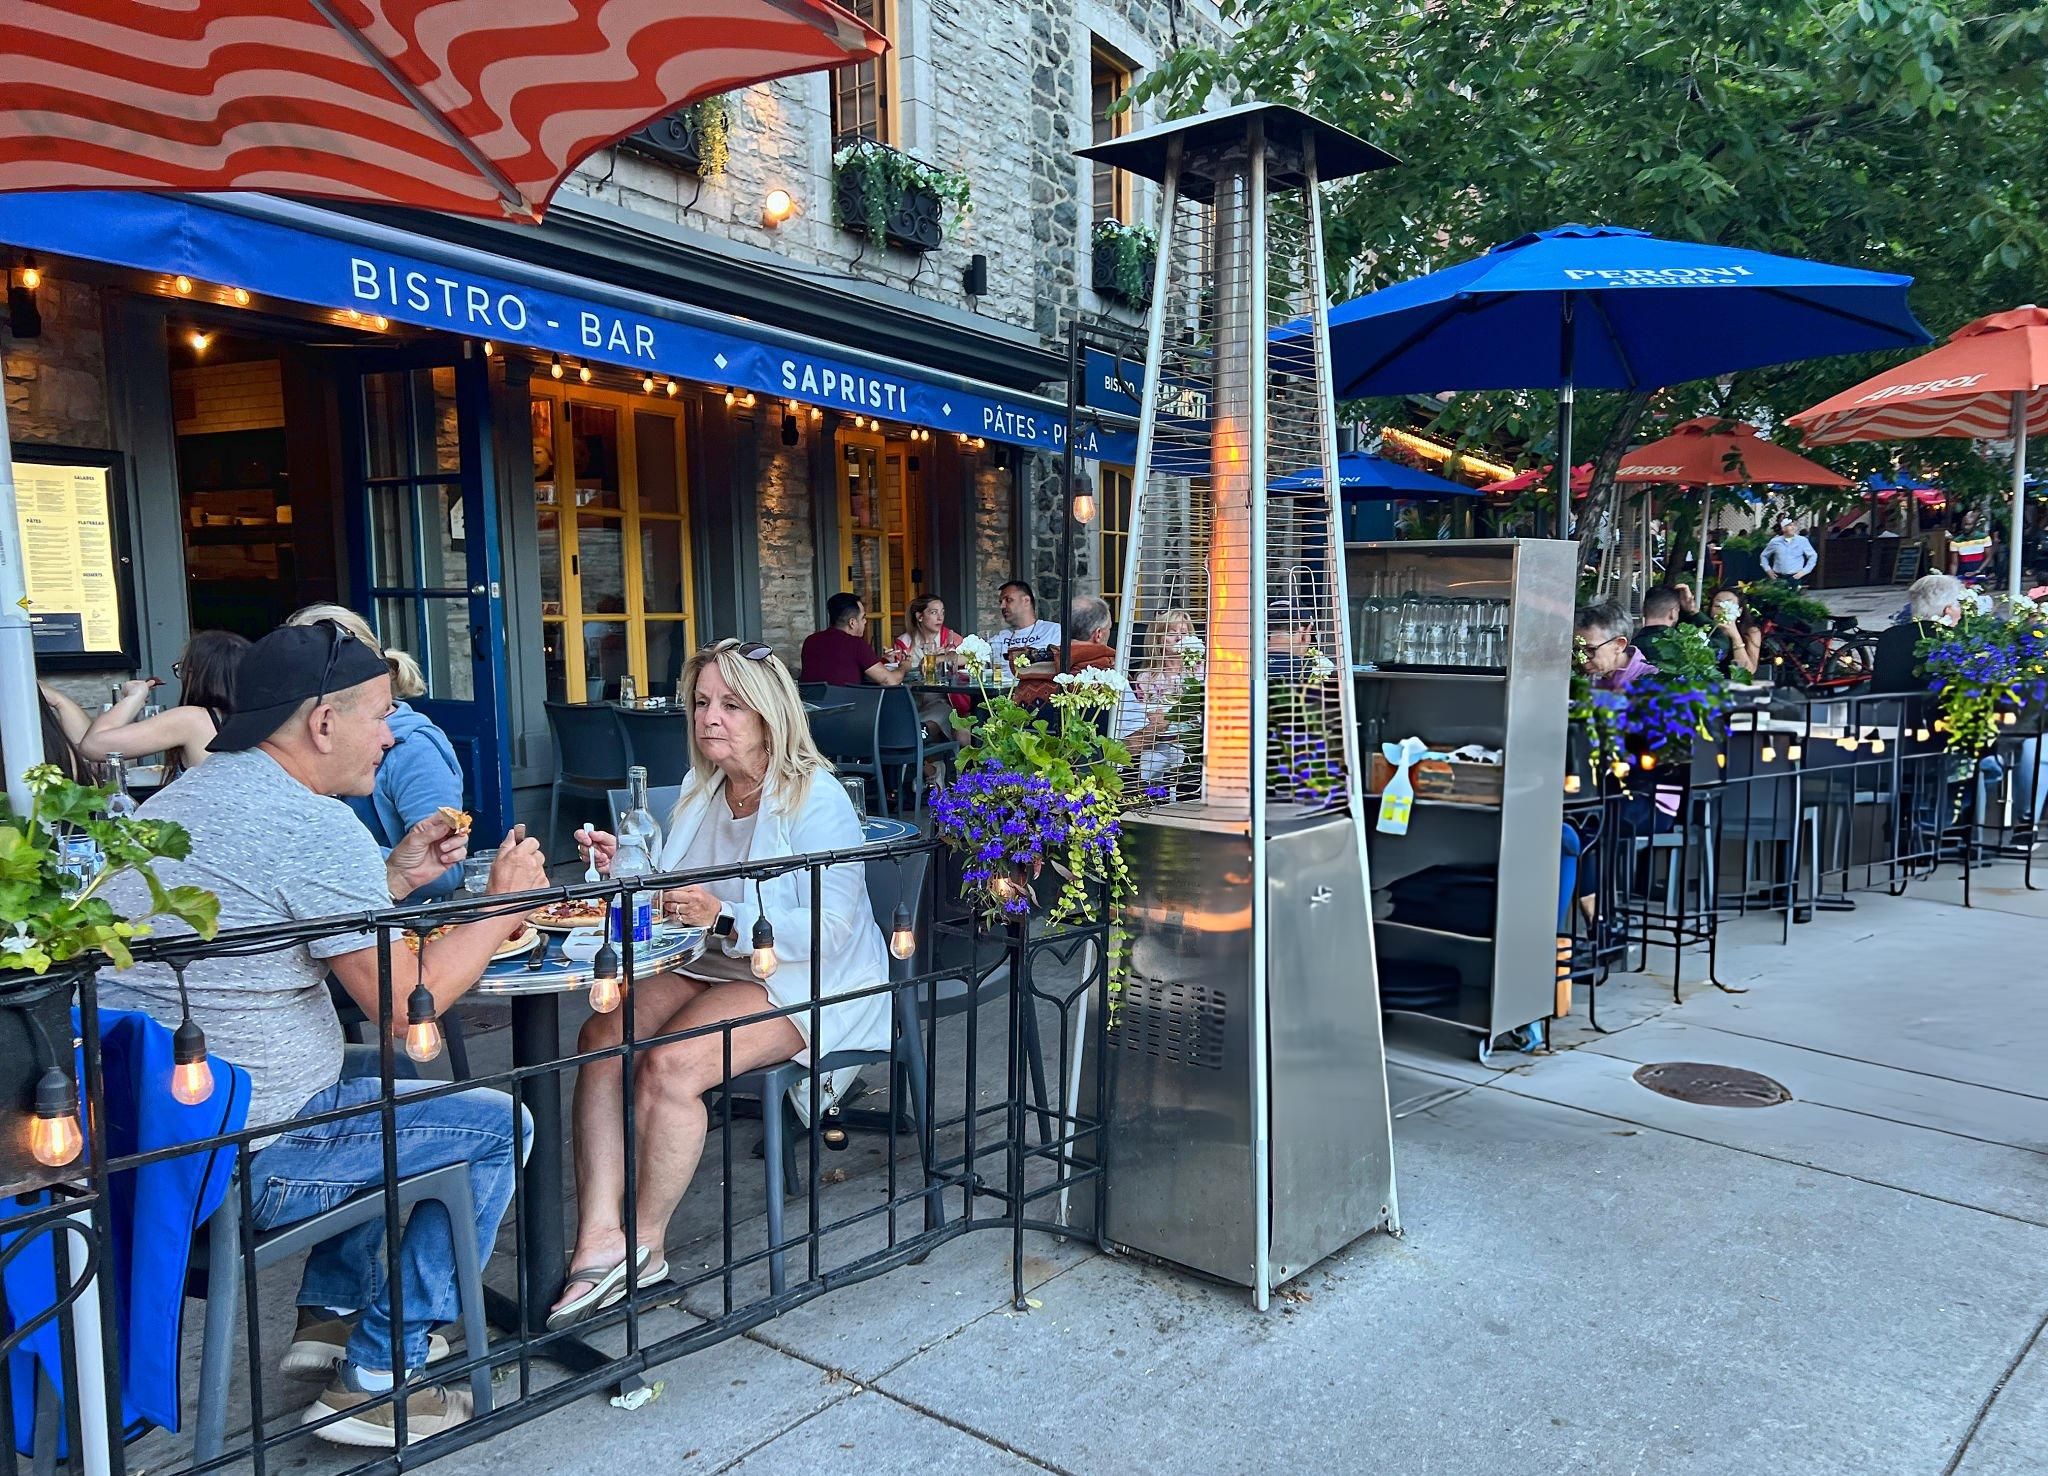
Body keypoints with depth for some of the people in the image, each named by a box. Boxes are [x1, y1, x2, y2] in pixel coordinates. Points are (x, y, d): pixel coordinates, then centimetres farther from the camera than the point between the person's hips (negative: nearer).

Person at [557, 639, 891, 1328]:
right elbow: (674, 898, 17)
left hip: (806, 982, -7)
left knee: (669, 1065, -26)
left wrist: (724, 917, -31)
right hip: (715, 963, 8)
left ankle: (645, 1243, -5)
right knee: (603, 1033, -17)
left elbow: (829, 930, -22)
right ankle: (600, 1238, -19)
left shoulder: (816, 799, -15)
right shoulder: (702, 789, 9)